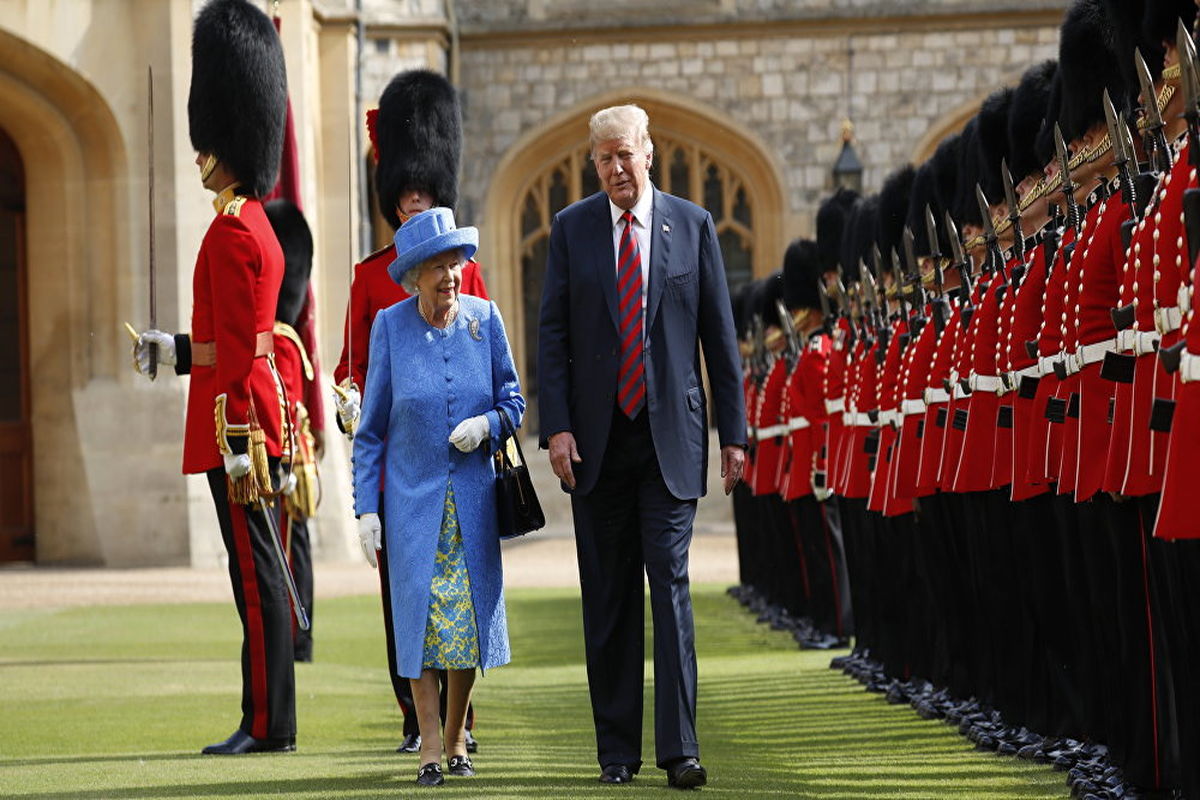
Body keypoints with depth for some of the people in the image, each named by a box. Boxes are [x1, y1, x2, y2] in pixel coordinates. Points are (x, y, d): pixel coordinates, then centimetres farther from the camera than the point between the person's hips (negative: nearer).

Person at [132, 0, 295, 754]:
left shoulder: (231, 232, -14)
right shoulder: (259, 224, 16)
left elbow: (238, 351, -19)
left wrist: (237, 443, -20)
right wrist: (176, 348, 31)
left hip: (237, 424, -10)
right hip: (259, 421, 10)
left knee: (255, 569, -7)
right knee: (262, 570, 10)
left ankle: (267, 725, -5)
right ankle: (269, 719, 14)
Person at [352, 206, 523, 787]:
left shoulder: (484, 319, -1)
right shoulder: (390, 325, -5)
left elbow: (513, 400, 8)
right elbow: (370, 427, -1)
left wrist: (486, 424, -16)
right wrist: (366, 508, -5)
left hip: (473, 494, 2)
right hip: (413, 496, -2)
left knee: (471, 615, 5)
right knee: (420, 615, -7)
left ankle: (456, 738, 22)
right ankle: (429, 749, -3)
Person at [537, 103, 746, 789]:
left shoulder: (693, 225, 3)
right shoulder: (571, 229, 5)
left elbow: (721, 336, 5)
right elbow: (552, 335, 4)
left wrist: (734, 433, 2)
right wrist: (557, 427, -7)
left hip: (671, 436, -1)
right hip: (598, 439, 2)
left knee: (670, 584, -8)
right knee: (608, 597, 5)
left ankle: (679, 748, -9)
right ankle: (618, 749, 11)